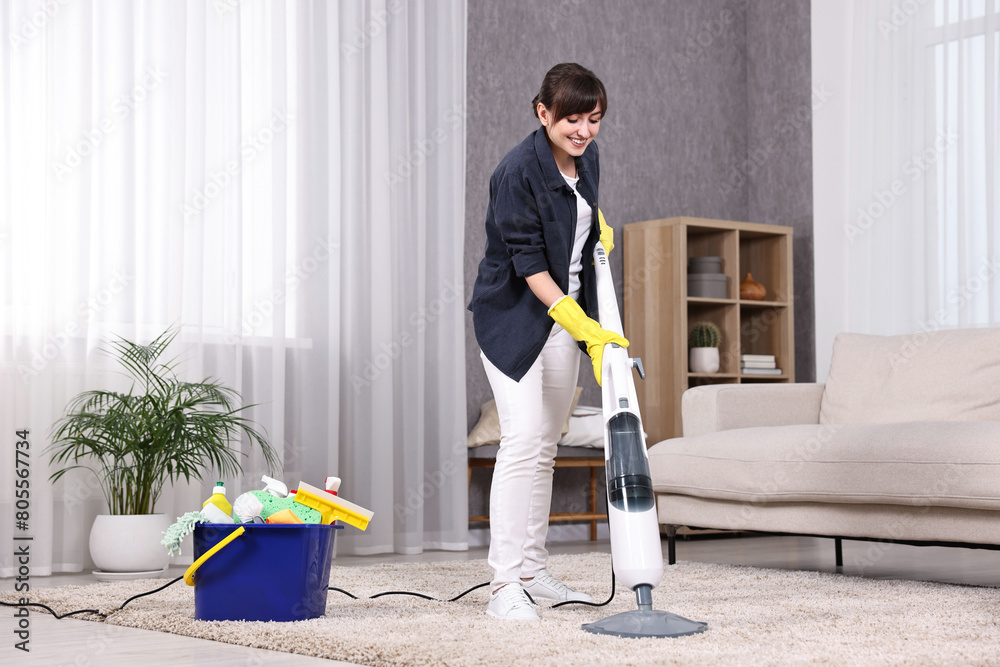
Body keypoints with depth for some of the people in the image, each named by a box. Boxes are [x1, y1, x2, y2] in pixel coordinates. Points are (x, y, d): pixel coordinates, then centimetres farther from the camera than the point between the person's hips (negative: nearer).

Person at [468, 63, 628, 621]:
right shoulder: (518, 171, -22)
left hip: (567, 314, 7)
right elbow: (529, 262, -26)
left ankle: (534, 570, 18)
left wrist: (599, 222, 5)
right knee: (523, 439, -16)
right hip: (514, 316, -7)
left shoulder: (587, 156, 1)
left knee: (546, 447, 10)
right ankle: (505, 584, -13)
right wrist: (583, 327, -32)